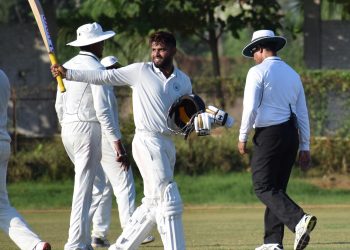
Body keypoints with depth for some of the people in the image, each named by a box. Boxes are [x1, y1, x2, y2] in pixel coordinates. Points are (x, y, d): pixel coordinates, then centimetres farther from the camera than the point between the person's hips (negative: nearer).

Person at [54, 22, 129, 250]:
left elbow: (60, 106, 17)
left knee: (99, 184, 18)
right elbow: (103, 110, -19)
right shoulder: (96, 69, -12)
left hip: (68, 130, 8)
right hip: (88, 129, -8)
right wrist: (118, 144, -20)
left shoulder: (68, 67, 12)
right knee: (84, 190, -7)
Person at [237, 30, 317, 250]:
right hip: (292, 134, 7)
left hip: (269, 134, -7)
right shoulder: (292, 74, 16)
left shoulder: (258, 72, -5)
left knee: (264, 187, -7)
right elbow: (303, 113, 15)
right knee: (277, 187, 13)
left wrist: (243, 137, -3)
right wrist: (305, 147, 17)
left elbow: (251, 108, -13)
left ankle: (299, 220, -28)